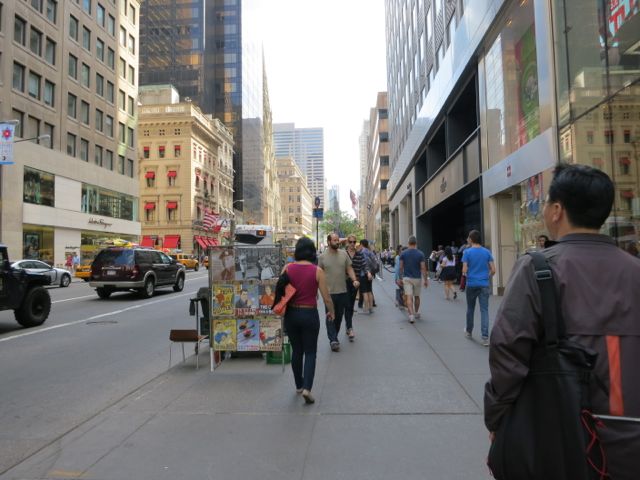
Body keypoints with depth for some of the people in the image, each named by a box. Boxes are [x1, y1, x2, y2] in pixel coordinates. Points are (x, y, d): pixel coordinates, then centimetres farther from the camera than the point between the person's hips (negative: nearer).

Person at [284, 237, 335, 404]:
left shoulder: (288, 268, -5)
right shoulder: (317, 271, -10)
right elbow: (326, 297, -7)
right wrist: (332, 312, 10)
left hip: (291, 314, 3)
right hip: (309, 314, -2)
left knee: (296, 351, 19)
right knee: (310, 352, 10)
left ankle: (299, 385, 31)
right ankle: (307, 388, -4)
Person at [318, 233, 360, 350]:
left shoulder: (344, 254, 4)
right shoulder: (322, 257, -3)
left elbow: (349, 269, 7)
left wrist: (354, 280, -9)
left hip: (343, 291, 3)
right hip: (329, 292, -3)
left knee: (339, 316, 13)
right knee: (330, 317, -1)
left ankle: (334, 337, 30)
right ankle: (333, 340, 3)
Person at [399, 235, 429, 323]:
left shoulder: (403, 253, -3)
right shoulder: (420, 254, -7)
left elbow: (401, 267, 0)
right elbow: (423, 268, -9)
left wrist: (401, 277, 12)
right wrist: (426, 280, -2)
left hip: (406, 278, 0)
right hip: (417, 278, 0)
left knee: (409, 297, -6)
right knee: (417, 297, 18)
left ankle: (411, 315, -20)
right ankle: (416, 313, 33)